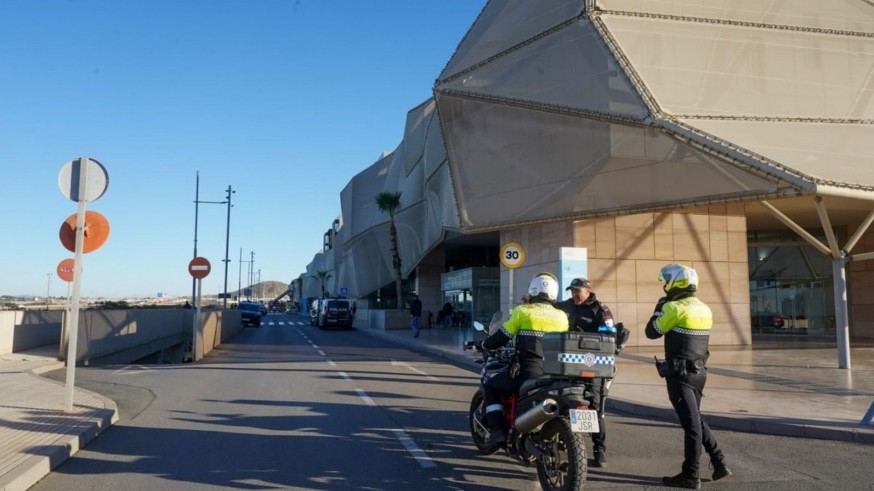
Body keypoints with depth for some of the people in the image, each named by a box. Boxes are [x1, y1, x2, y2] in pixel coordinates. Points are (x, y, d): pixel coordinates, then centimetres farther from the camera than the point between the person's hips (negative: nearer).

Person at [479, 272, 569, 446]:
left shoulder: (522, 311, -3)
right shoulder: (562, 316, 8)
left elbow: (501, 337, 0)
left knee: (491, 387, 16)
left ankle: (497, 432, 4)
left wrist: (483, 345, 19)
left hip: (527, 371, -5)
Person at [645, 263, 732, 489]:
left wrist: (659, 308, 5)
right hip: (698, 372, 8)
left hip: (680, 374, -8)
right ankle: (719, 463, 22)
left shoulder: (675, 307, -16)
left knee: (691, 423, -3)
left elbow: (652, 332, -9)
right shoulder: (704, 309, 8)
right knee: (695, 419, 21)